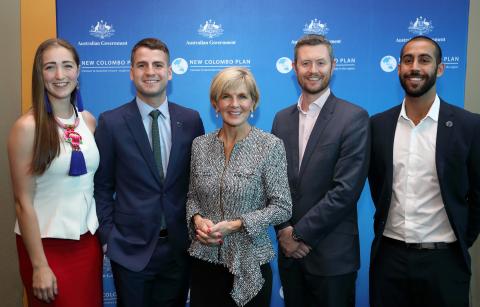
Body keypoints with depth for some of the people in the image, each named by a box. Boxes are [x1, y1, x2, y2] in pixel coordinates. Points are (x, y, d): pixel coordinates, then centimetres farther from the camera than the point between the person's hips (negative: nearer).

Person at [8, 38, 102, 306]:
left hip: (88, 241, 5)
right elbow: (24, 201, -11)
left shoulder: (89, 120, 3)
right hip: (47, 245, -4)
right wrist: (39, 266, -12)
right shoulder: (29, 126, -12)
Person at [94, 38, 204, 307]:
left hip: (180, 246, 2)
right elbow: (102, 186, -1)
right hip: (130, 248, -2)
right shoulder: (111, 122, -6)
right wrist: (107, 236, -5)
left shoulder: (191, 120, 0)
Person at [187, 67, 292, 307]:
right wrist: (197, 219, -9)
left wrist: (235, 225, -17)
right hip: (204, 260, 3)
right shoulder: (200, 145, 2)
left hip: (249, 263, -3)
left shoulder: (271, 146, -9)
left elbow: (282, 208, -9)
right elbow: (193, 196, 11)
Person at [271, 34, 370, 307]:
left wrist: (300, 234, -14)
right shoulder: (282, 118, 7)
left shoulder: (354, 118, -9)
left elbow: (346, 189, -16)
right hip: (290, 252, 5)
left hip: (332, 255, -4)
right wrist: (284, 230, -7)